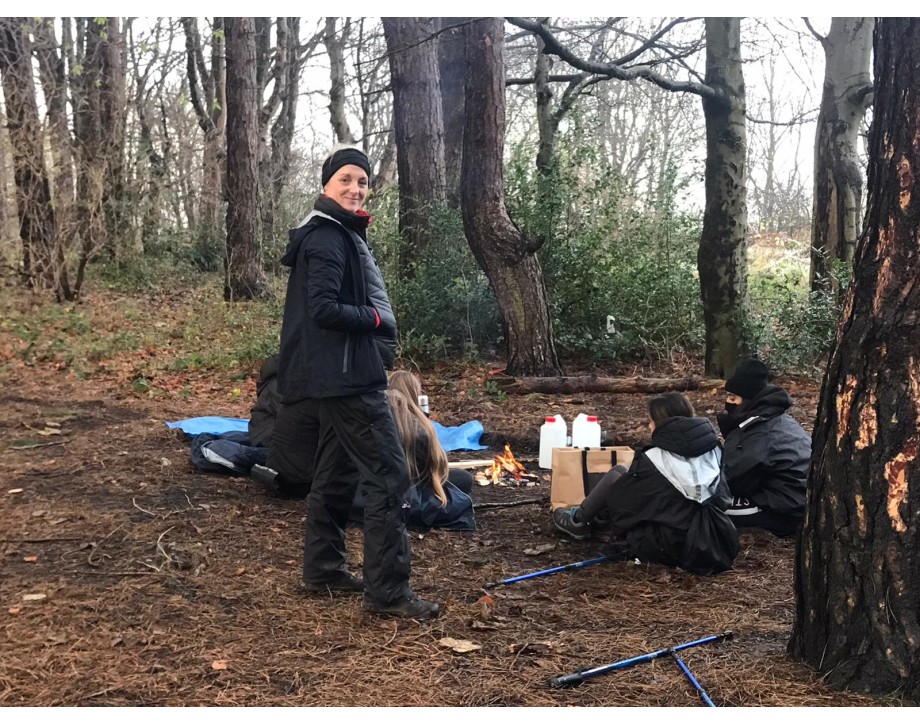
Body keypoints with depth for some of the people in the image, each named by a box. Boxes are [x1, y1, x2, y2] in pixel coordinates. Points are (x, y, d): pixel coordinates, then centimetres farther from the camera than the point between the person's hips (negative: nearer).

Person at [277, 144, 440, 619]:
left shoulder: (343, 234, 18)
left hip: (339, 378, 11)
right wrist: (377, 320, -11)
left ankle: (323, 570, 27)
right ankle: (388, 591, -8)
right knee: (388, 474, -11)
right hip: (344, 376, -11)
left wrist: (369, 318, 2)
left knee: (337, 473, 16)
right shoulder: (327, 238, -15)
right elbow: (324, 309, -23)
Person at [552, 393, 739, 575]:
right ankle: (592, 515, 45)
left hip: (672, 547, -6)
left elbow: (621, 495, -5)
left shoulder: (654, 459, -19)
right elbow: (723, 496, 10)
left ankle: (579, 521, 30)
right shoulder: (712, 451, -4)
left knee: (615, 476, 8)